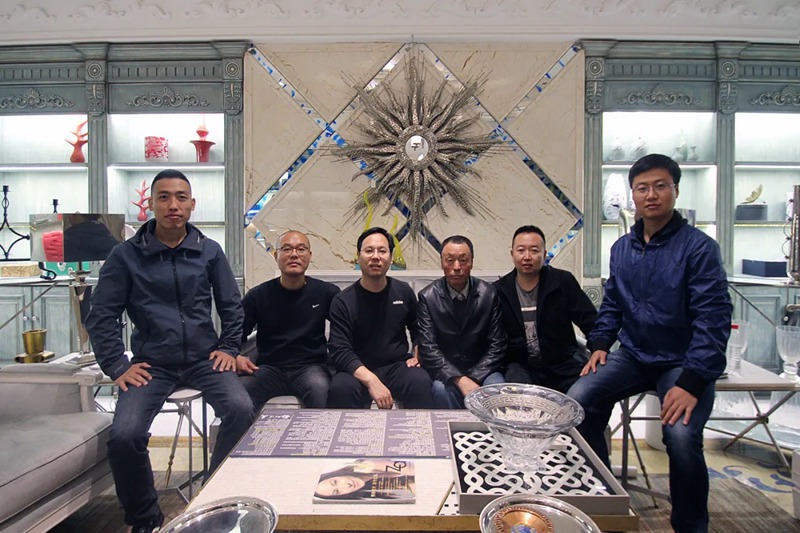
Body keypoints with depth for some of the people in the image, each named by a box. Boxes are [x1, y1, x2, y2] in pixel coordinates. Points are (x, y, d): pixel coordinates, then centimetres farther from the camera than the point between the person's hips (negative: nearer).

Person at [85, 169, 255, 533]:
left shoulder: (209, 251, 3)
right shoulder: (126, 255, 0)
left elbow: (232, 306, 9)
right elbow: (101, 316, 3)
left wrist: (229, 348, 1)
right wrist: (117, 366, -4)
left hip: (204, 359, 0)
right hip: (152, 364, 0)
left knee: (242, 411, -24)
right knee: (124, 436, -21)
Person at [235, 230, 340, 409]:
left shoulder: (326, 292, 1)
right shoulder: (257, 296, 4)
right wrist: (235, 357, -12)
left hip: (311, 366, -1)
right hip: (269, 368, 1)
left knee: (320, 389, -35)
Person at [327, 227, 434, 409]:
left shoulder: (404, 292, 5)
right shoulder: (343, 301, -5)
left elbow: (417, 328, 23)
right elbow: (340, 351, -14)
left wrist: (418, 355, 6)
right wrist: (371, 381, -28)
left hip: (398, 366, 2)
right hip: (359, 371, -1)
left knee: (421, 382, -30)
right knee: (340, 388, -34)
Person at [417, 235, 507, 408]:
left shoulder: (489, 294, -4)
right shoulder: (427, 296, -7)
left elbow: (497, 346, -3)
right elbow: (428, 348, -12)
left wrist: (473, 378, -16)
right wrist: (460, 380, -24)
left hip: (480, 370, 1)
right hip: (444, 371, -1)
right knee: (441, 390, -31)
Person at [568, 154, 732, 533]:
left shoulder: (698, 247, -10)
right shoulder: (621, 248, 7)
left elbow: (713, 317, -15)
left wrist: (691, 382, -23)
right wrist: (599, 345, 0)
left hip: (682, 362, -4)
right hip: (634, 356, 5)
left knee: (682, 436, -28)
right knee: (578, 401, -17)